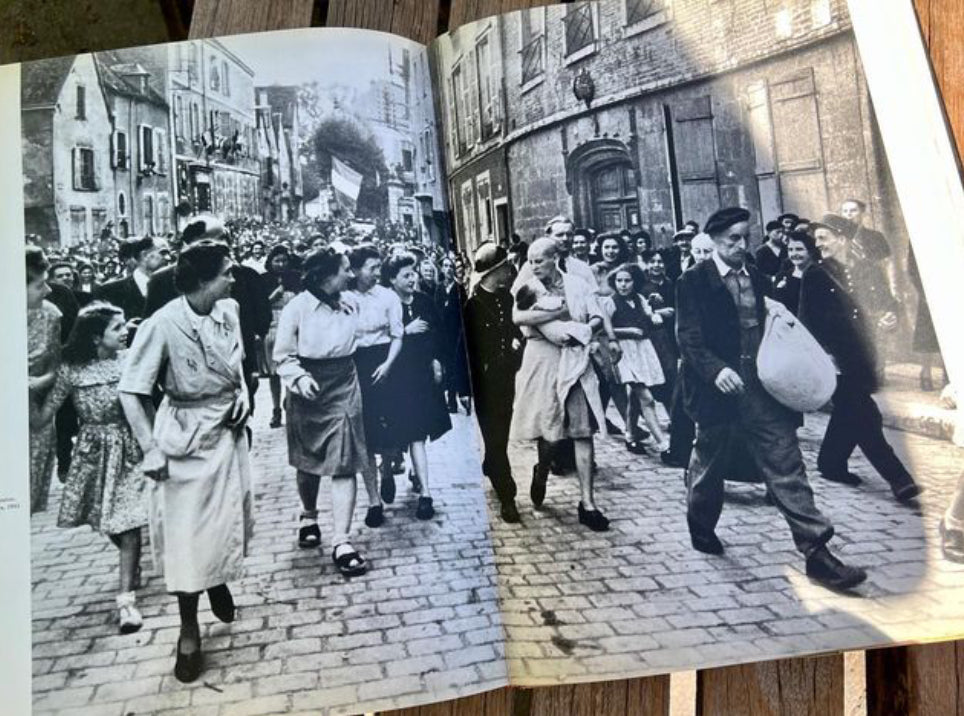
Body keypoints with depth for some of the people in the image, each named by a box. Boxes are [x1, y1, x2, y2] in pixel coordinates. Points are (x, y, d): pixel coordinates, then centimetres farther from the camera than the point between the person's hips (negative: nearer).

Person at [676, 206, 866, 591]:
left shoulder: (757, 279, 11)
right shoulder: (694, 281, -6)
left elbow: (767, 331, 17)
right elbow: (689, 338, -14)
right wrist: (716, 370, -28)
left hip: (762, 390, 4)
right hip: (718, 388, -4)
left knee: (787, 466, -1)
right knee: (709, 463, 15)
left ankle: (816, 552, 1)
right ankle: (701, 527, 39)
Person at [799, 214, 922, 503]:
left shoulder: (857, 269, 10)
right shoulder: (815, 276, -4)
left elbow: (864, 310, 17)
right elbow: (809, 321, -8)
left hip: (859, 357, 6)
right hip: (836, 357, -6)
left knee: (849, 413, 13)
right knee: (867, 418, -8)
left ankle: (831, 465, 28)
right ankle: (898, 477, -6)